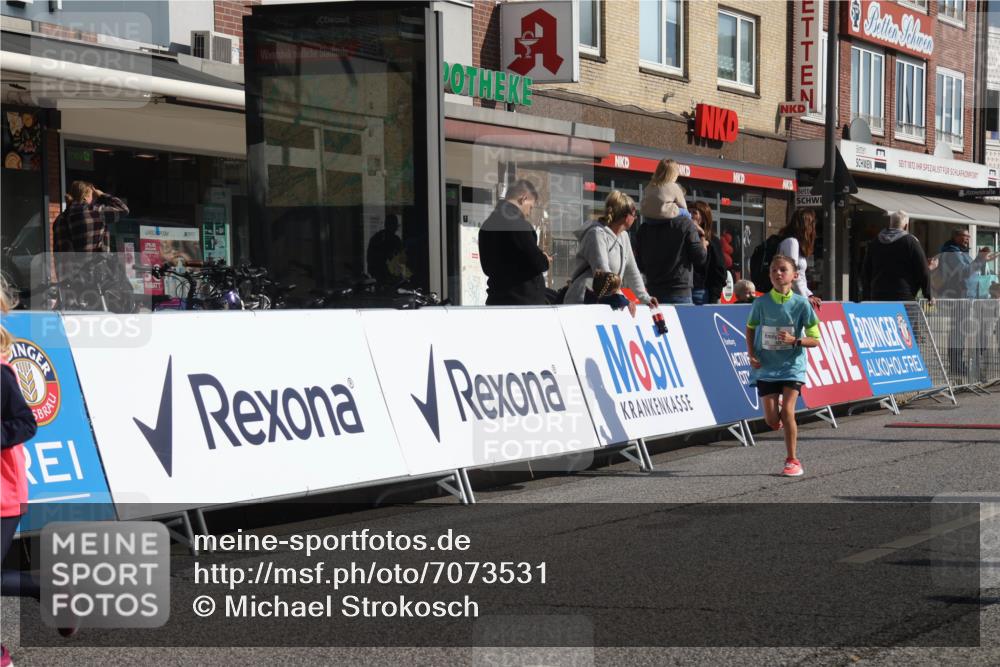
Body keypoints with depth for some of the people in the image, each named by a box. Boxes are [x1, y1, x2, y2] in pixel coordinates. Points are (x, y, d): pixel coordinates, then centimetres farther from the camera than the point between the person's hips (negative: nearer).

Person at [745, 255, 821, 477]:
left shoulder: (801, 304, -7)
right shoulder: (761, 303, -4)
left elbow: (814, 340, -3)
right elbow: (750, 329, 13)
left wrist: (795, 340, -21)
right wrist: (751, 354, -1)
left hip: (792, 365, -2)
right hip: (766, 366, 2)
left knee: (787, 411, -16)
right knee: (772, 421, -2)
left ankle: (792, 460, -1)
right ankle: (777, 403, 37)